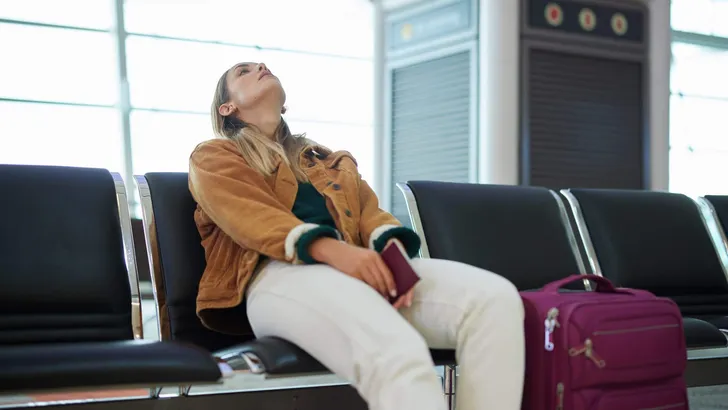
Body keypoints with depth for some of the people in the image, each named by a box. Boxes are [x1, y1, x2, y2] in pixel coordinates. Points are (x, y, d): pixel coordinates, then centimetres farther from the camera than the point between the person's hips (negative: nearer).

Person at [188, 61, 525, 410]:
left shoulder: (332, 160, 36)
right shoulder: (213, 157, 20)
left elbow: (369, 211, 19)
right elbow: (250, 217, -1)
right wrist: (330, 250, -20)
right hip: (280, 274, -5)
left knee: (494, 297, -25)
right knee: (396, 350, -39)